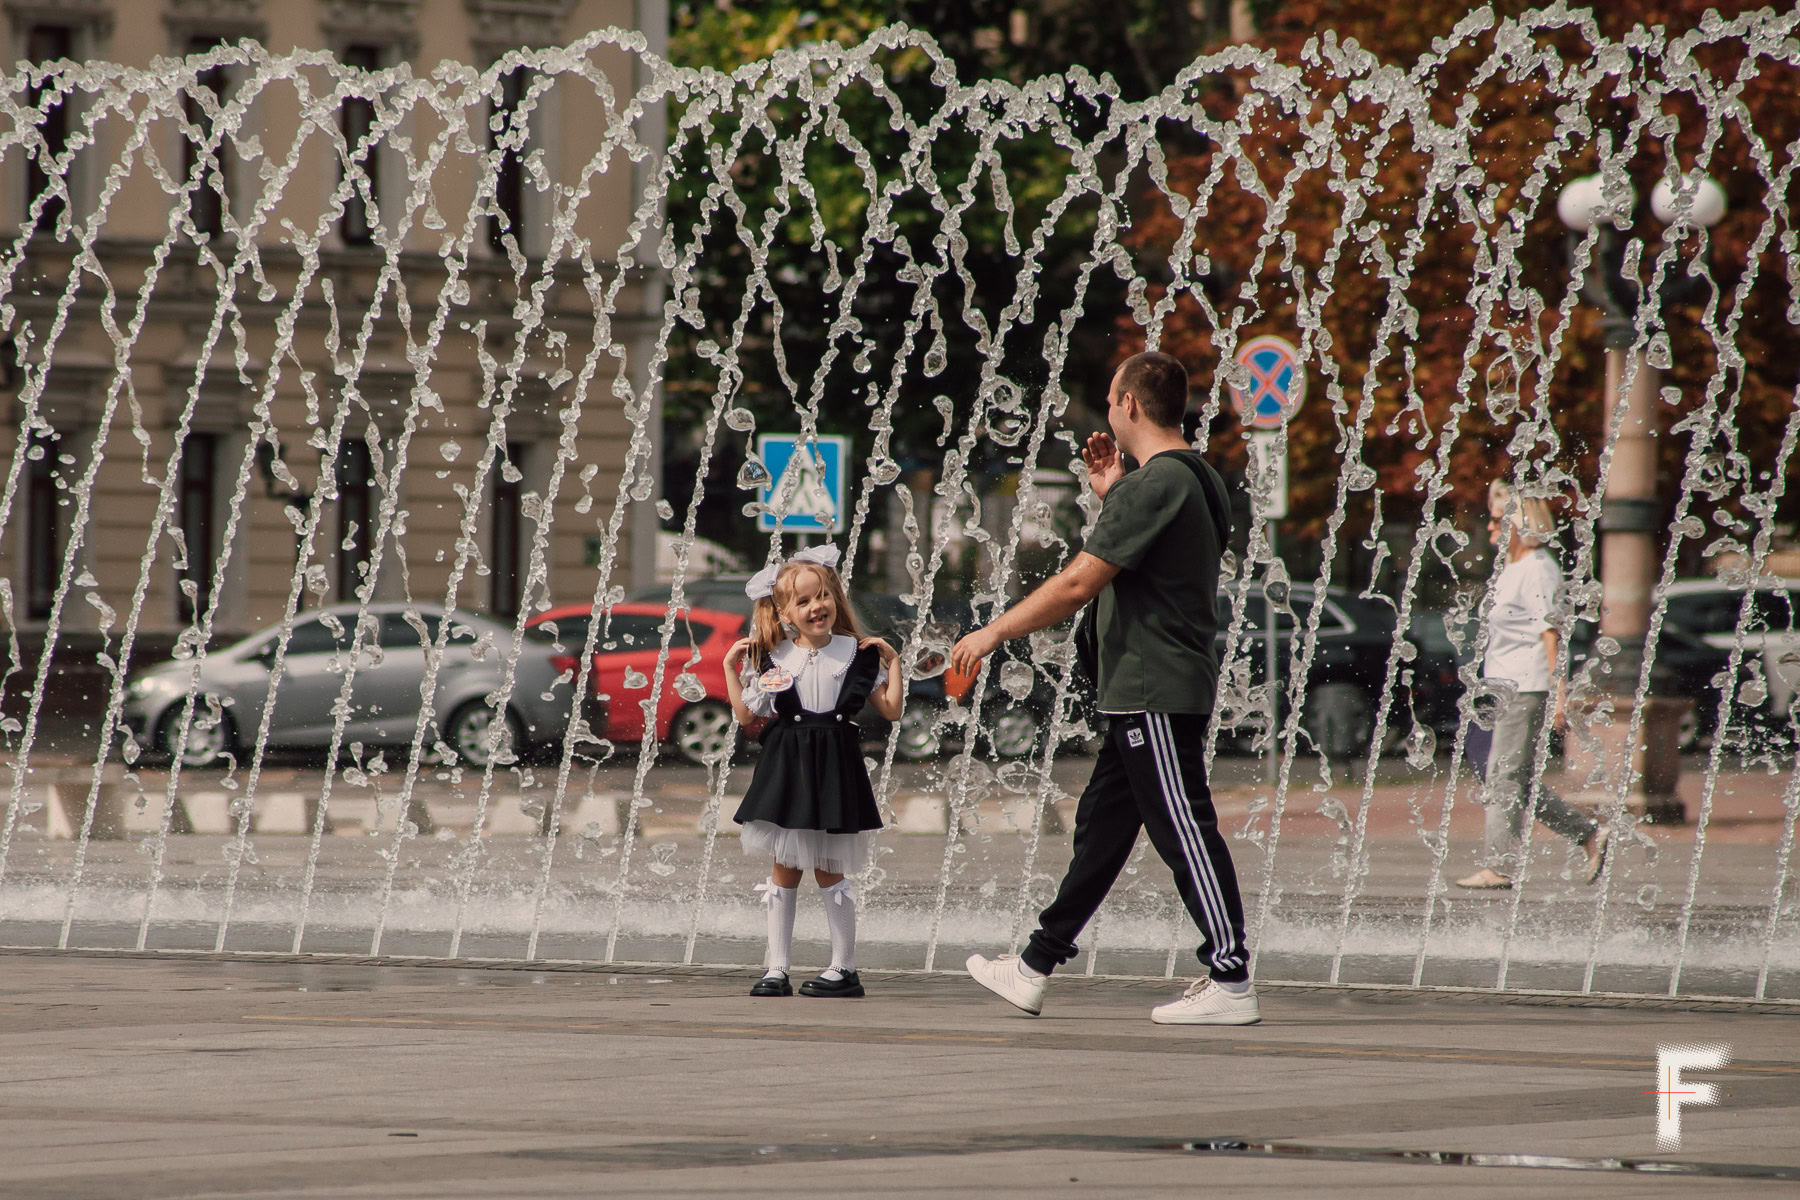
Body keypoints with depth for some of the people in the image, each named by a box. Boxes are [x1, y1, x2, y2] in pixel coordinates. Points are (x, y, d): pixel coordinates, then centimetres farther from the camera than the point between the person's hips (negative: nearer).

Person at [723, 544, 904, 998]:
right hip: (785, 770, 2)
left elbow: (891, 711, 3)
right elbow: (747, 716, 8)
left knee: (828, 871, -1)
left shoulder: (857, 654, 1)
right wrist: (730, 668, 3)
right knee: (785, 871, 5)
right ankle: (777, 968, 10)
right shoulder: (773, 658, 4)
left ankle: (844, 968, 7)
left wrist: (892, 662, -3)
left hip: (834, 768, -2)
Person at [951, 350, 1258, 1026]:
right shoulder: (1194, 481, 14)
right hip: (1147, 694, 10)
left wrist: (993, 633, -10)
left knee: (1184, 832, -8)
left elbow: (1078, 584, -18)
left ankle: (1231, 983, -8)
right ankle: (1035, 970, 21)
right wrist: (1111, 497, 20)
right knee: (1100, 826, 14)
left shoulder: (1153, 485, -17)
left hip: (1155, 695, -10)